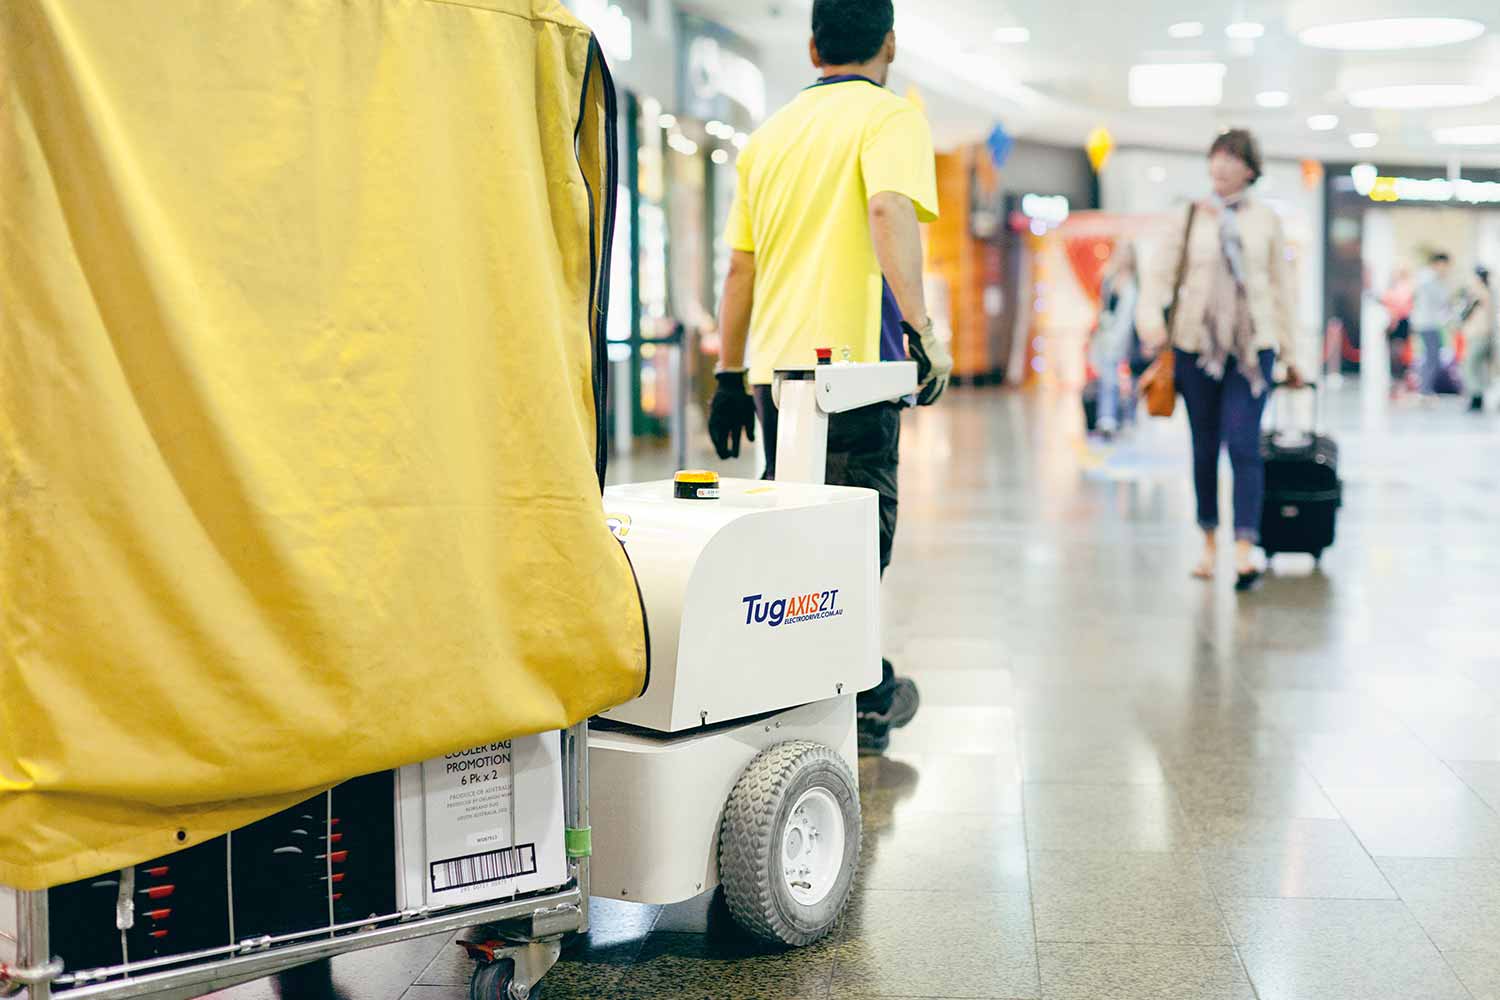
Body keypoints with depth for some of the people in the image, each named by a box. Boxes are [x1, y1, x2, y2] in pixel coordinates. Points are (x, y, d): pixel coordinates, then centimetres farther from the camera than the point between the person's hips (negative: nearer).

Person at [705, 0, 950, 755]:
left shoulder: (771, 131, 20)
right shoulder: (889, 114, 0)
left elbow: (739, 268, 19)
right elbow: (890, 211, -20)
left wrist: (730, 376, 21)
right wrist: (922, 329, -26)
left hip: (775, 367, 6)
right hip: (851, 360, -6)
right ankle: (859, 698, 3)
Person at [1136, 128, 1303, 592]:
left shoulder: (1265, 220, 7)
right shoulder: (1191, 218, 6)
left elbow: (1281, 288, 12)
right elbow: (1160, 272, 2)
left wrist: (1291, 353, 13)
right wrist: (1150, 317, -18)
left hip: (1252, 345, -1)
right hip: (1197, 342, 1)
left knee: (1243, 444, -14)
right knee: (1204, 446, 9)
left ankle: (1245, 550, -18)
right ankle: (1209, 541, 22)